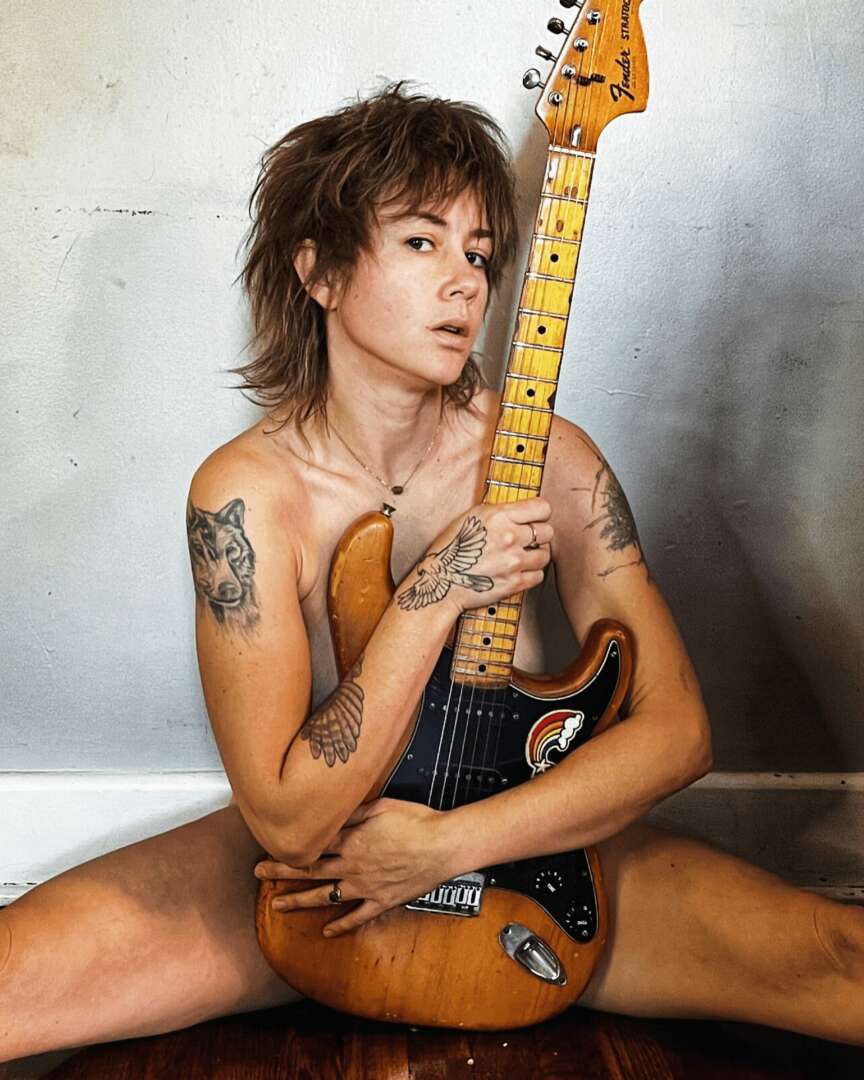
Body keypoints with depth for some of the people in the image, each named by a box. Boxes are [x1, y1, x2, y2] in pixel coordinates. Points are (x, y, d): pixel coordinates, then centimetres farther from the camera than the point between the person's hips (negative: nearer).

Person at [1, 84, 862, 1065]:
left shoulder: (549, 460, -11)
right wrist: (433, 598, -27)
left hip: (529, 851, 2)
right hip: (308, 886, -1)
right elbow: (288, 820, -20)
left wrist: (450, 840, -18)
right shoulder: (247, 492, -17)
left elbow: (674, 727, -9)